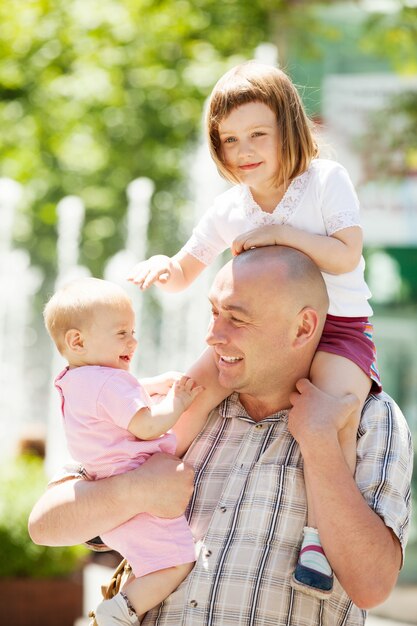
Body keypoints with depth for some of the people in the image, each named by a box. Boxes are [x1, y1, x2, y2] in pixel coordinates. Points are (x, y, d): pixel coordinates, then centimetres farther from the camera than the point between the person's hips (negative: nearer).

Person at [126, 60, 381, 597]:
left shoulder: (326, 180, -8)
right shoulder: (229, 210, 5)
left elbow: (346, 255, -18)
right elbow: (184, 275, 13)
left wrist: (281, 233, -25)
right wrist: (163, 267, -11)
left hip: (337, 326, -5)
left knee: (336, 405, -34)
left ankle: (318, 538, -35)